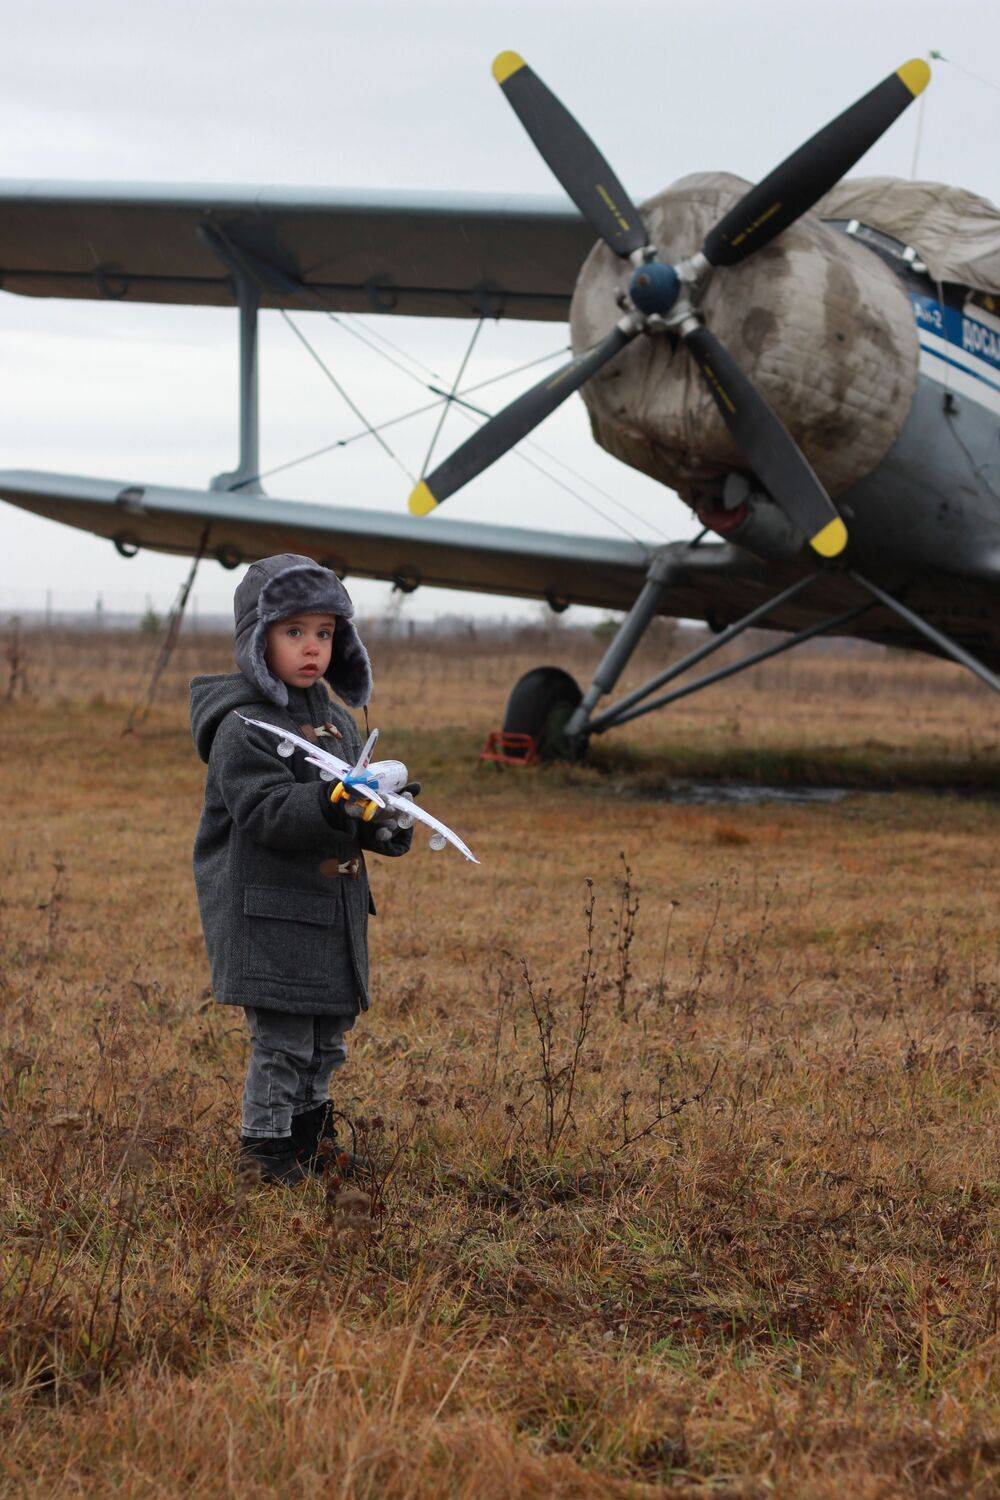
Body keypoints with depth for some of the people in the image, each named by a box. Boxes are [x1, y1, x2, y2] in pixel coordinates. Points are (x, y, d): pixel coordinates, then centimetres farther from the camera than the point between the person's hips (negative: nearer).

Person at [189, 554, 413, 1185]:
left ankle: (309, 1122, 33)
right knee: (284, 1036, -5)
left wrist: (386, 818, -2)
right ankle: (265, 1140, 9)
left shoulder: (337, 720, 14)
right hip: (268, 913, -8)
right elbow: (264, 812, -23)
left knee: (330, 1034, 15)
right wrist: (329, 805, -38)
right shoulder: (243, 727, -12)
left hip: (334, 907, 8)